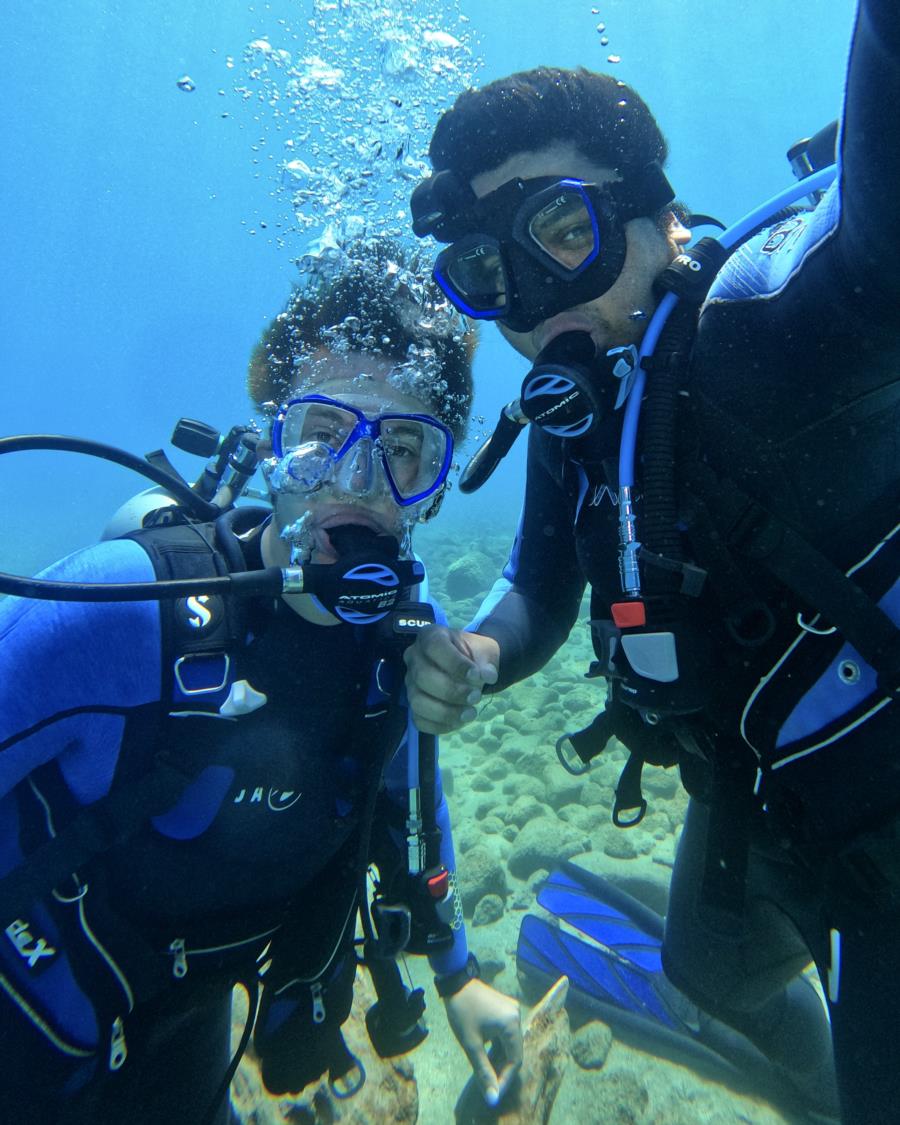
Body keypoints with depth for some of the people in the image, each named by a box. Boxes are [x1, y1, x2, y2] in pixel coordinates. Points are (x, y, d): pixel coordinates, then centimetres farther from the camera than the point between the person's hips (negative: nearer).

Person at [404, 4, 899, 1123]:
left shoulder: (769, 321, -27)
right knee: (714, 975, 35)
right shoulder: (571, 415, -4)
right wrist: (476, 651, -16)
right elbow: (539, 589, 3)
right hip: (757, 793, 9)